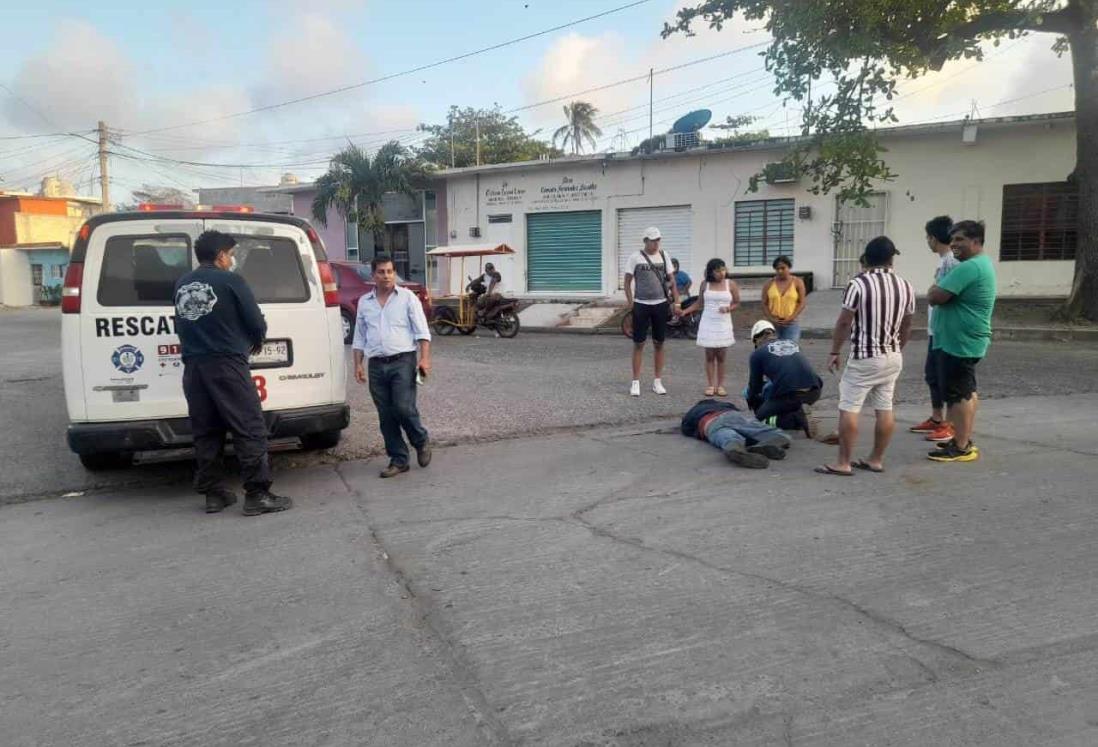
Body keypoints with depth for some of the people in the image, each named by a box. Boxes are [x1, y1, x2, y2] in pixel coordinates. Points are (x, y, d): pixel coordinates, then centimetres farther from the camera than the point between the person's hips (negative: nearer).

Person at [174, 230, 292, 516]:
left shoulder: (181, 285, 14)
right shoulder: (230, 281, -5)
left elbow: (181, 325, 18)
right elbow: (256, 322, -4)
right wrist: (256, 341, 17)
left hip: (193, 367, 7)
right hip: (226, 364, -6)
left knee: (205, 433, 12)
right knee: (250, 429, -3)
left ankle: (213, 494, 16)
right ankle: (257, 495, -5)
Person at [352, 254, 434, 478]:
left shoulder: (407, 297, 2)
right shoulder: (364, 302, 13)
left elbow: (421, 331, -3)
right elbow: (359, 337, 17)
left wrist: (425, 358, -13)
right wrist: (358, 364, 8)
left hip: (403, 362, -4)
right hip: (376, 365, 4)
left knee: (404, 408, -13)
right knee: (386, 416, 5)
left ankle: (421, 441, 15)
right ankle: (398, 460, 14)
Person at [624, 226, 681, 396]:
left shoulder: (663, 256, 6)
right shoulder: (636, 257, -3)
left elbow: (671, 281, 9)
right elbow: (628, 281, -1)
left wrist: (677, 302, 0)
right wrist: (629, 301, -14)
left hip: (660, 304, 3)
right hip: (641, 305, -3)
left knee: (659, 344, 8)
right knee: (638, 344, 0)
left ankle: (657, 381, 17)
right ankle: (636, 382, 7)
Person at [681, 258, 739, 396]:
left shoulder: (731, 284, -2)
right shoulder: (705, 285, 1)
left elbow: (736, 302, 4)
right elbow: (699, 303, 9)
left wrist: (728, 308, -16)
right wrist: (685, 311, -2)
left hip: (724, 324, 0)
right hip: (708, 324, 0)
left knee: (721, 355, 3)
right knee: (709, 355, 3)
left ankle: (720, 385, 11)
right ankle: (710, 385, 9)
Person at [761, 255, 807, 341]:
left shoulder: (797, 282, 3)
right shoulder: (769, 284, 6)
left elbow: (802, 303, 1)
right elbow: (764, 304, 5)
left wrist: (790, 318, -10)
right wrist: (772, 319, -8)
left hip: (791, 324, -1)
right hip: (773, 324, 1)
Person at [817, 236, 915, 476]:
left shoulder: (858, 283, -13)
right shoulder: (906, 286, 4)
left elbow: (844, 323, -12)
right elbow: (906, 326, 12)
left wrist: (834, 353, -3)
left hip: (864, 358, -6)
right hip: (893, 357, 7)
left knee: (849, 409, -3)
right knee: (885, 409, 10)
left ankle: (843, 463, -2)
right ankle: (876, 460, 18)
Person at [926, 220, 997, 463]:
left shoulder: (969, 267, -22)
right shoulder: (982, 263, 15)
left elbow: (935, 297, -25)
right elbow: (952, 296, 18)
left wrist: (933, 290, -4)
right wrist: (939, 293, -1)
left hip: (960, 342, -11)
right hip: (968, 340, 11)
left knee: (957, 394, -6)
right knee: (968, 392, 16)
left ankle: (960, 448, -1)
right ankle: (965, 441, 25)